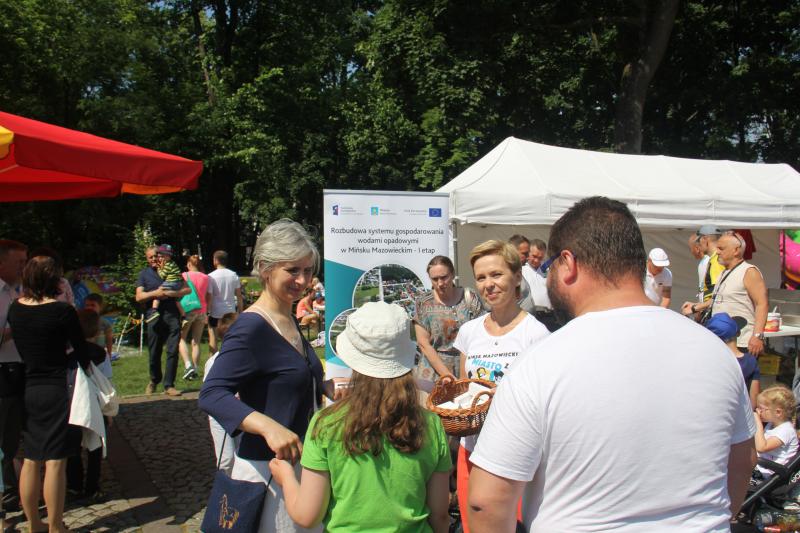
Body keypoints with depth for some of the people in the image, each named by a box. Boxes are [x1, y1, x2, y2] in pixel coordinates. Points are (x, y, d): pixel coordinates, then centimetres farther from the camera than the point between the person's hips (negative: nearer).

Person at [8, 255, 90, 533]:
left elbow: (23, 347, 8)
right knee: (55, 462, 2)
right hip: (56, 391, -5)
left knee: (30, 460, 15)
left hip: (26, 390, 6)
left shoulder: (14, 309, 1)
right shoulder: (63, 311, -14)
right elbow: (81, 353, -8)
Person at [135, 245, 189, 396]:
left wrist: (170, 293, -10)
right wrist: (154, 293, -14)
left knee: (173, 351, -5)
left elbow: (187, 289, 6)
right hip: (155, 317, 0)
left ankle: (169, 385, 0)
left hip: (173, 315, 0)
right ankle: (154, 380, 28)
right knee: (154, 353, 6)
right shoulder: (144, 274, 13)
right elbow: (139, 297, 3)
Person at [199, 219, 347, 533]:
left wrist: (325, 387, 4)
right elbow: (212, 394, -29)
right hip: (268, 467, -9)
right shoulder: (251, 327, -20)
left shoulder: (289, 321, 7)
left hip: (299, 460, 9)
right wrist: (268, 426, -41)